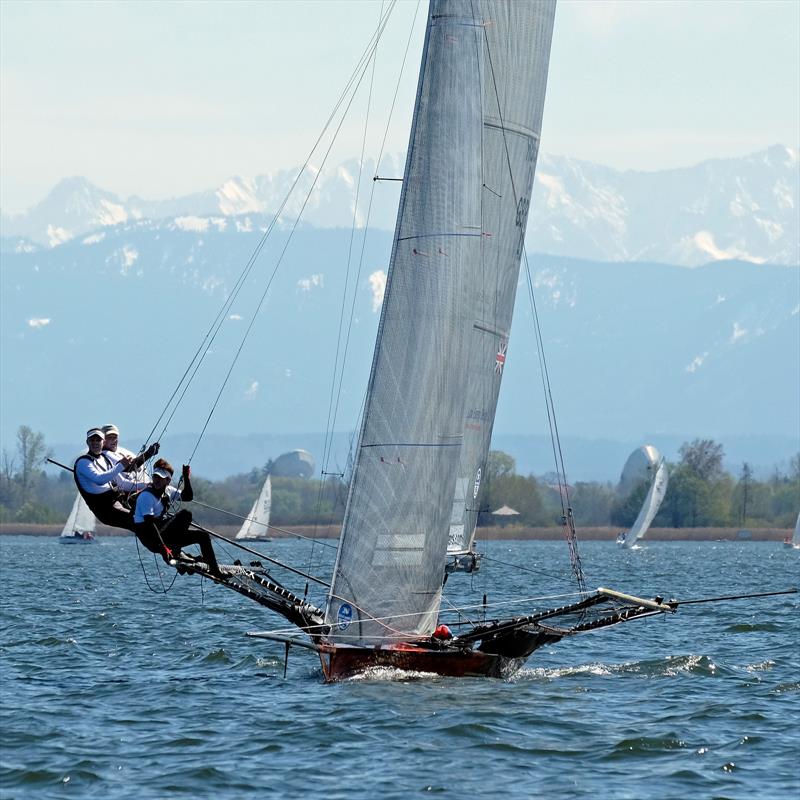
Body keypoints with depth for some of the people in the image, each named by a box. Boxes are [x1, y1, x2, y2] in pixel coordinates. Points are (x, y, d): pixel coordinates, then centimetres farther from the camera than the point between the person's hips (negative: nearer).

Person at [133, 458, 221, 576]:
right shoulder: (146, 496, -18)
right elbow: (149, 523, -26)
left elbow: (188, 497, 13)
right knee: (185, 514, -21)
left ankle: (215, 571, 8)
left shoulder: (167, 491, 8)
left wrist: (186, 478, -3)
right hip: (152, 541, -9)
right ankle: (175, 554, -19)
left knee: (203, 536, 8)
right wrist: (163, 548, -33)